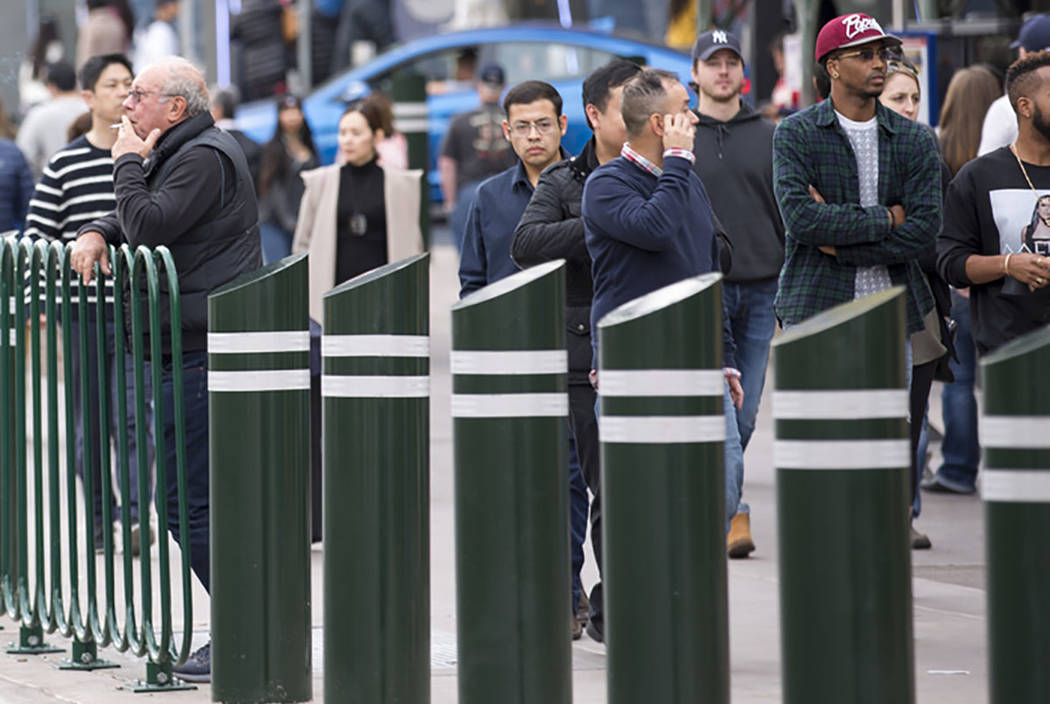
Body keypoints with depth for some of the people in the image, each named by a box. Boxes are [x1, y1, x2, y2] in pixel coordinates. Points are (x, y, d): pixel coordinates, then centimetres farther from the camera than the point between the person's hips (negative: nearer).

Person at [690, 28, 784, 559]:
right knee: (717, 410, -13)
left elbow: (788, 215, 14)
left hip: (761, 292, 3)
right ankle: (732, 513, -17)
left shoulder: (768, 138, 12)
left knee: (744, 413, 5)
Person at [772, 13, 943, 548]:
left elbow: (925, 227, -4)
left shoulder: (915, 140, 8)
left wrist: (840, 239, -10)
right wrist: (885, 219, -10)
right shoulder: (796, 135, 1)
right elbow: (800, 217, -14)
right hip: (816, 307, -3)